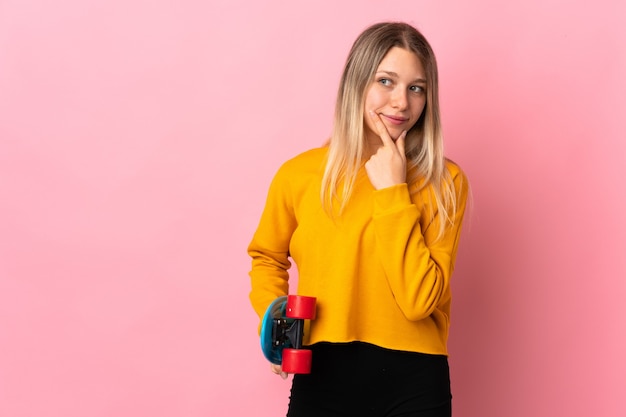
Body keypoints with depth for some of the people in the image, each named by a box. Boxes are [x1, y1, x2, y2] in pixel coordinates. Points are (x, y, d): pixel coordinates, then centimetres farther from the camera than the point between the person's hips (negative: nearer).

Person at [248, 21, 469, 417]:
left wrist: (392, 191, -14)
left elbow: (419, 300, -15)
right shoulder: (299, 174, -3)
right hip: (321, 378, 1)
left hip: (413, 384, -1)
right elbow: (267, 256, 15)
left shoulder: (445, 182, -6)